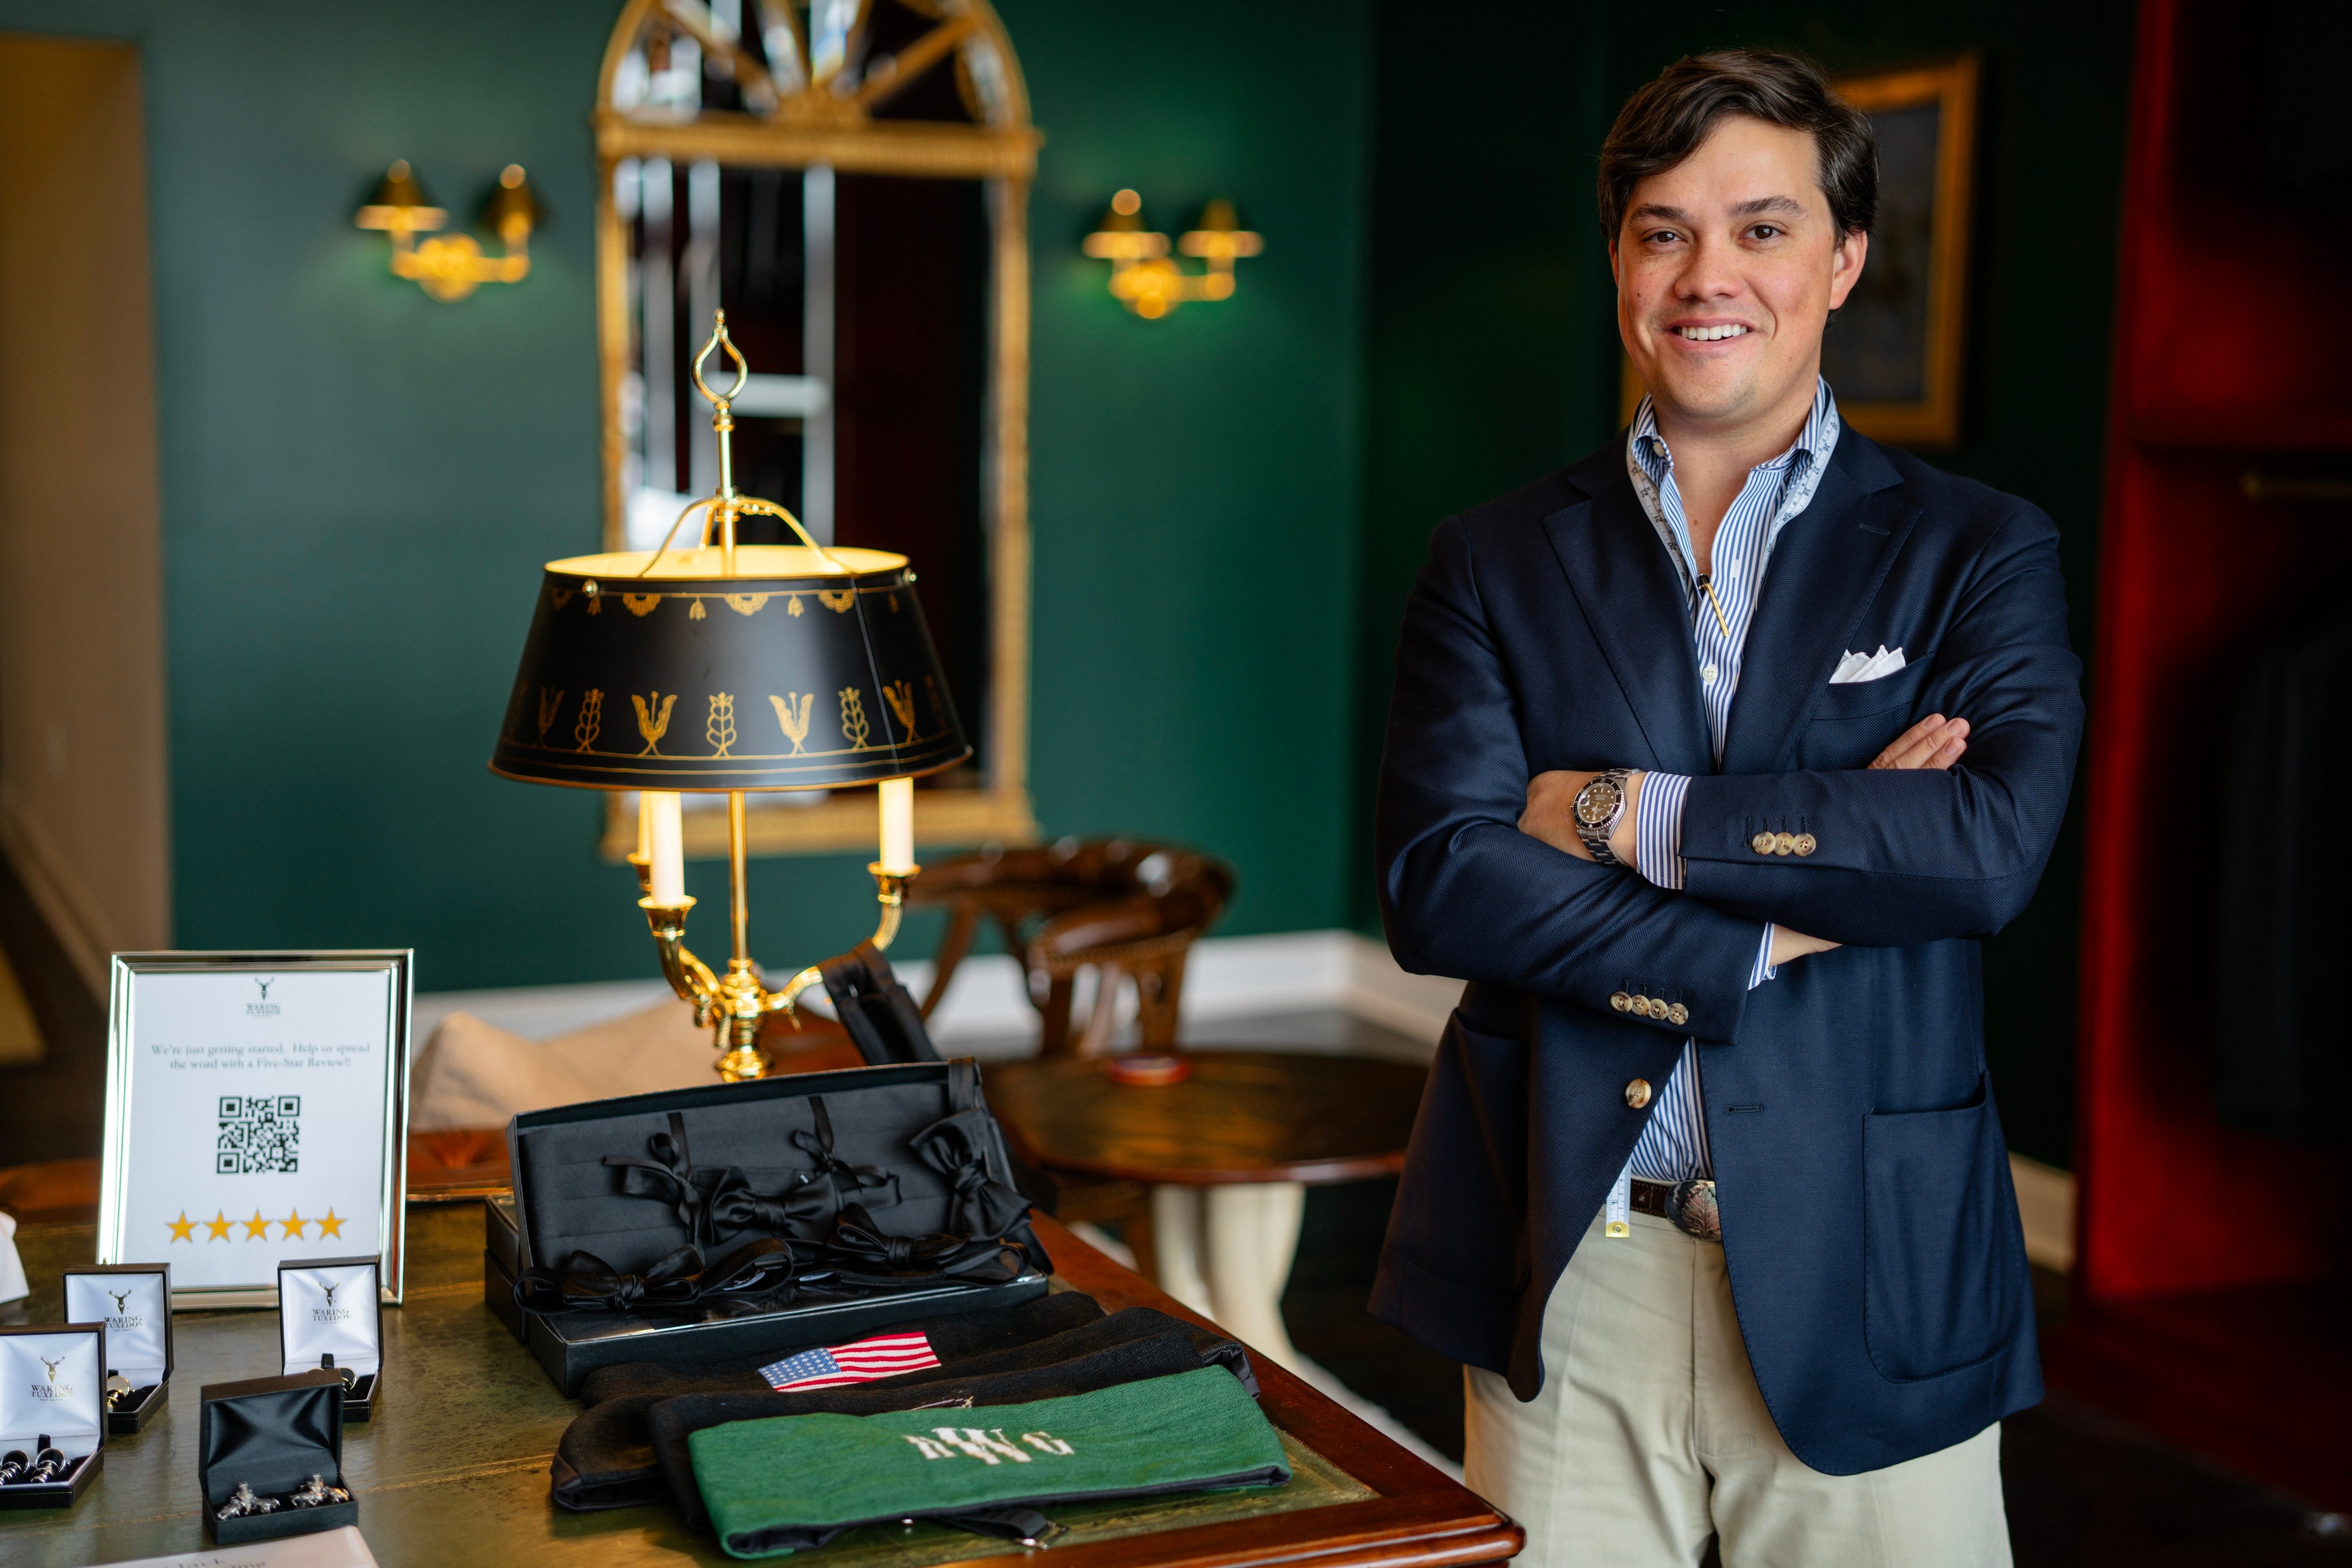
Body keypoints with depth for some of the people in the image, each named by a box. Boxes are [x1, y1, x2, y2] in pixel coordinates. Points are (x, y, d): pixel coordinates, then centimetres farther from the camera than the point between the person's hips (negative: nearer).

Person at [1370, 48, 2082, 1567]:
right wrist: (1775, 924, -13)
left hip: (1859, 1271, -1)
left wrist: (1622, 812, -12)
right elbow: (1434, 883, -6)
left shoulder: (1978, 551, 4)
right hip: (1563, 1269, 1)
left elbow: (1996, 844, -14)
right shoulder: (1495, 560, 7)